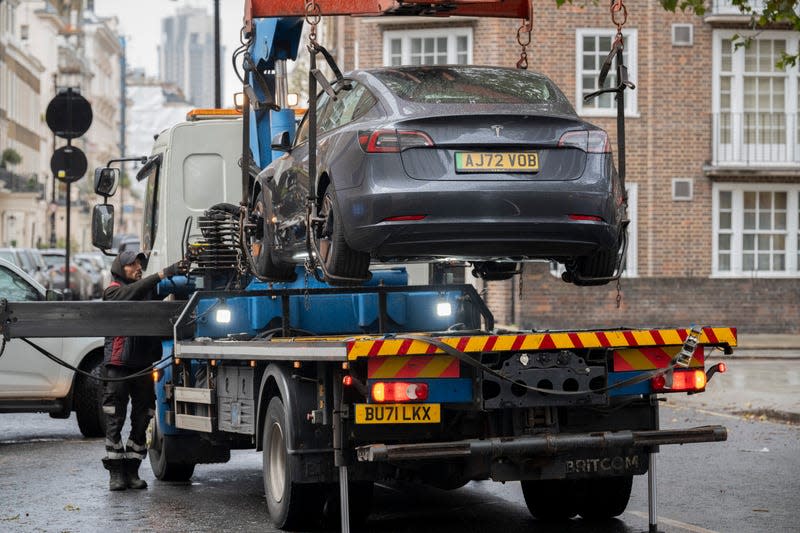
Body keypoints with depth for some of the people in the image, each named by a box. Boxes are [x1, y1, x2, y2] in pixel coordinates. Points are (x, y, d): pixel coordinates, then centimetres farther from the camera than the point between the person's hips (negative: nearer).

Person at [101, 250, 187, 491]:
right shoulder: (113, 291, 1)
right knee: (115, 420, -1)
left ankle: (132, 471, 13)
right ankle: (116, 473, 4)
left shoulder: (149, 290, 16)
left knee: (142, 421, 5)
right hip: (118, 364, -4)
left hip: (144, 363, 4)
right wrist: (163, 274, -30)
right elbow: (133, 292, -19)